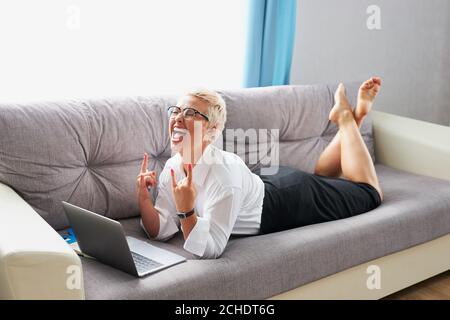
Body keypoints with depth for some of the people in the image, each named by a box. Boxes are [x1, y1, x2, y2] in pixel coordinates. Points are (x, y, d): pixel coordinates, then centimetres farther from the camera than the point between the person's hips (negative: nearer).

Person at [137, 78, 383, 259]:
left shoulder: (223, 173, -40)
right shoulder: (173, 167, -19)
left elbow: (209, 250, -40)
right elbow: (161, 232, -19)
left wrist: (186, 211, -53)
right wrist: (143, 197, -34)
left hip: (293, 199, -5)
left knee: (369, 193, 21)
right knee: (321, 178, 37)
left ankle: (347, 116, 32)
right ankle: (344, 116, 43)